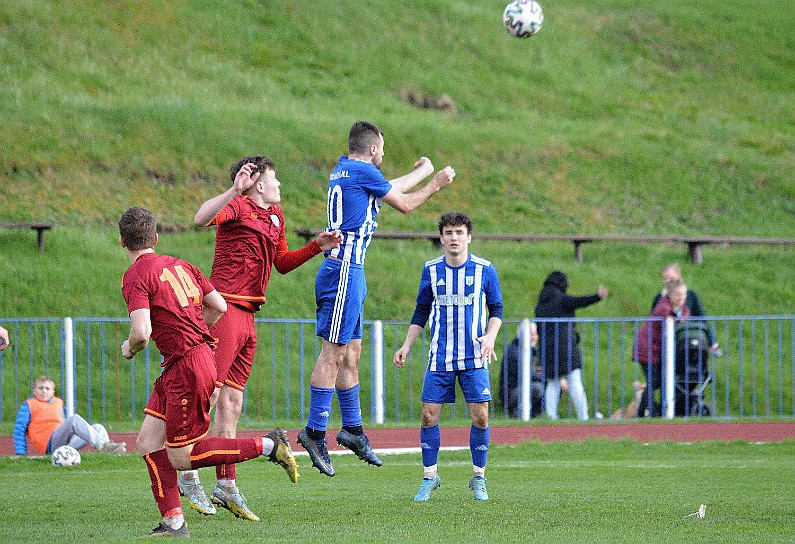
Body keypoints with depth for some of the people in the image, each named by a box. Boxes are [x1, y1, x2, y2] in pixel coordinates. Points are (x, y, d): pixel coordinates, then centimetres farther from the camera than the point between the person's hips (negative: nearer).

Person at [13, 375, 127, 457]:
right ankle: (102, 445, -46)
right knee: (75, 419, -29)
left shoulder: (58, 402, 31)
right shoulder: (29, 405, 13)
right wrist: (21, 453, -2)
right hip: (50, 442, -7)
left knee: (98, 428, -7)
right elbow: (19, 429, 8)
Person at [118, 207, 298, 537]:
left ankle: (267, 446, -1)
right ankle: (173, 522, 4)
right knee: (148, 443, 8)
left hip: (186, 368, -9)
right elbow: (219, 306, 15)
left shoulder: (136, 277, -13)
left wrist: (129, 348, -1)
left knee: (181, 458, -1)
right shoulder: (179, 265, 12)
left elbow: (141, 333, -24)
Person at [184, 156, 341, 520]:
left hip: (247, 316, 9)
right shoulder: (237, 207, -8)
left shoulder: (275, 215, 20)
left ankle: (226, 486, 11)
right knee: (209, 394, -11)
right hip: (224, 309, -9)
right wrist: (234, 190, -39)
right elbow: (202, 218, -29)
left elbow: (282, 264, 30)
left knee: (232, 403, 9)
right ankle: (188, 475, -6)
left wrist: (317, 247, 19)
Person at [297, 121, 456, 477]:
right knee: (333, 353, -11)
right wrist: (436, 183, 14)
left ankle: (352, 428, 19)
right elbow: (404, 204, -1)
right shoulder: (363, 171, -9)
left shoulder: (342, 170, 18)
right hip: (345, 270, -10)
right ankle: (315, 432, -12)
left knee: (351, 353, 14)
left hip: (347, 271, 10)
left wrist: (424, 171, 48)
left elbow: (392, 188, 32)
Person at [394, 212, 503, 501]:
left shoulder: (484, 270, -2)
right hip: (440, 357, 2)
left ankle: (479, 478, 9)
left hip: (474, 358, -2)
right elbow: (421, 312, 14)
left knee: (480, 415, -6)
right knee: (429, 414, -4)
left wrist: (490, 336, -12)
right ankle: (430, 477, 10)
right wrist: (406, 346, 7)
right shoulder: (431, 270, 4)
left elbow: (497, 309, 6)